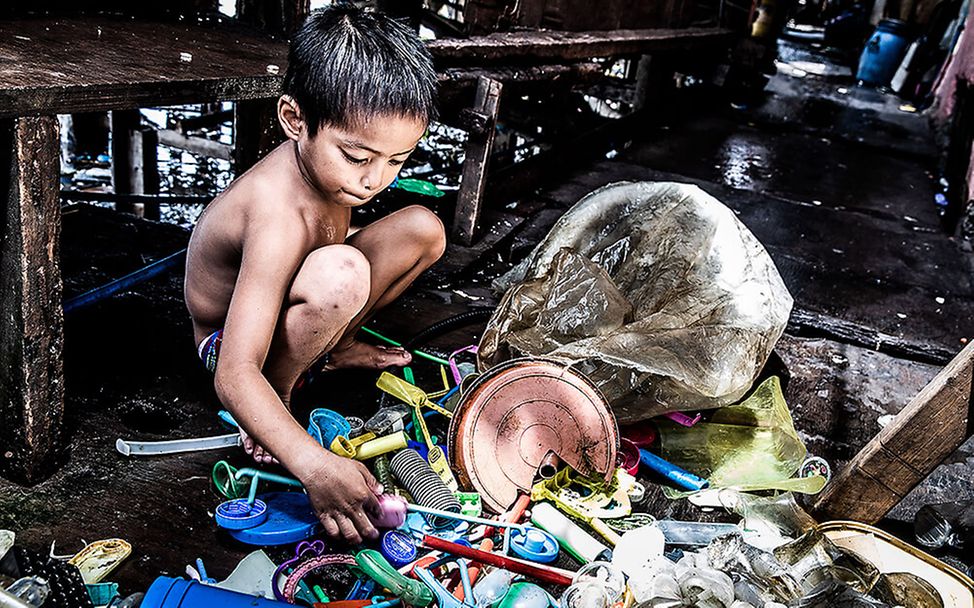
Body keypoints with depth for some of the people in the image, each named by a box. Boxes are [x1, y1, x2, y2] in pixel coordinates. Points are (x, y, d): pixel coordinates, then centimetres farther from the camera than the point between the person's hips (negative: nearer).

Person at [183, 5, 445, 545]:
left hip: (283, 302, 9)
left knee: (423, 228, -3)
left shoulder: (328, 162, -14)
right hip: (230, 341, -8)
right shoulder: (278, 220, -39)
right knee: (340, 275, -41)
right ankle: (280, 392, -14)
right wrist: (315, 464, -54)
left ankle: (329, 349, 11)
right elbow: (235, 376, -44)